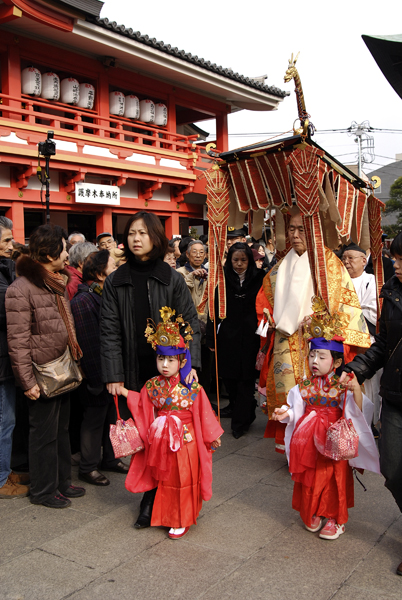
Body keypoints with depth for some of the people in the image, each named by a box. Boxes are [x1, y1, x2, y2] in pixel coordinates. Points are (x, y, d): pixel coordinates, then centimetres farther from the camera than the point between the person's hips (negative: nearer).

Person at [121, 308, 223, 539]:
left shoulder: (192, 387, -14)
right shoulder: (152, 385, -5)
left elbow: (203, 414, -5)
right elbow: (144, 406, 9)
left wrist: (212, 436, 3)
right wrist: (124, 392, 2)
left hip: (186, 441, -3)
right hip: (162, 442, 3)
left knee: (183, 480, 8)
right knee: (164, 481, 16)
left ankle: (182, 521, 24)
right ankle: (165, 516, 34)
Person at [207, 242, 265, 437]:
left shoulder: (259, 278, -1)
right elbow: (214, 310, 1)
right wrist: (211, 338, -2)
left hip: (250, 337, -2)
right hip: (227, 336, 2)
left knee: (246, 378, 0)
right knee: (229, 376, 12)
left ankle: (240, 420, 12)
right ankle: (235, 406, 37)